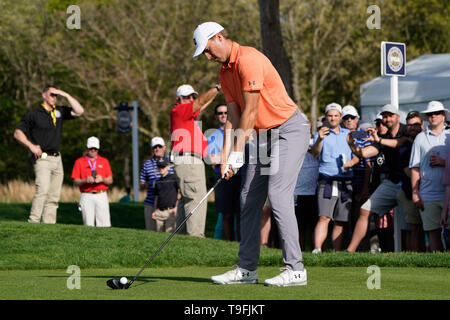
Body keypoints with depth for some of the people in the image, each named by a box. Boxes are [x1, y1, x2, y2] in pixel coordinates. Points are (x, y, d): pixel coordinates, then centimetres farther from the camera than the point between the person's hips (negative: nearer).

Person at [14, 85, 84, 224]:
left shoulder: (59, 111, 15)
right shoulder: (34, 113, 0)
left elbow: (79, 111, 6)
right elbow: (18, 133, 0)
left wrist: (66, 95, 2)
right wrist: (31, 146, -14)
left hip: (57, 159, 6)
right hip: (42, 159, -6)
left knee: (54, 196, 3)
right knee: (43, 190, -22)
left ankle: (49, 224, 5)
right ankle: (33, 222, -23)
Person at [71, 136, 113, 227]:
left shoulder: (104, 161, 15)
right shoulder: (79, 162, 10)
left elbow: (110, 181, 11)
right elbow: (75, 182, 6)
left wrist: (102, 179, -10)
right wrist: (85, 180, -14)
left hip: (101, 196, 1)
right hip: (86, 196, -1)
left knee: (104, 225, -12)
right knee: (89, 225, -9)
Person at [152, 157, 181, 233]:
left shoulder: (174, 178, 0)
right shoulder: (158, 182, 17)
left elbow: (179, 193, 0)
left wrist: (176, 207, -8)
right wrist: (155, 211, 14)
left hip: (170, 210, -5)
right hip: (159, 212, 6)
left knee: (169, 232, -13)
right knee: (160, 232, 3)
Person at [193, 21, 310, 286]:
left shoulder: (248, 60, -20)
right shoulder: (225, 71, 10)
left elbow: (251, 111, -20)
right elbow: (233, 117, 7)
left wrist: (238, 152, -16)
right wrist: (226, 158, -3)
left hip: (289, 130, -10)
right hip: (265, 134, 10)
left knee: (278, 195, -17)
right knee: (250, 198, 7)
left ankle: (295, 269, -16)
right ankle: (247, 269, 11)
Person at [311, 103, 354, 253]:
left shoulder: (348, 134, 18)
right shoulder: (321, 133, 7)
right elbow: (314, 153, -8)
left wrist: (351, 162, -3)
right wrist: (319, 140, -27)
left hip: (346, 183, 4)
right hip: (327, 181, -4)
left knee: (340, 222, 3)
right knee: (324, 217, -18)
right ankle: (317, 249, -26)